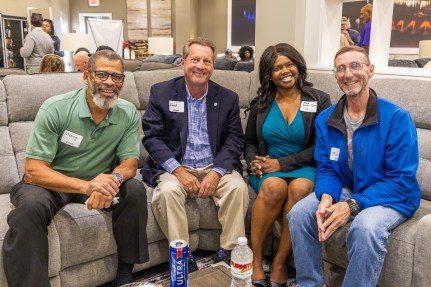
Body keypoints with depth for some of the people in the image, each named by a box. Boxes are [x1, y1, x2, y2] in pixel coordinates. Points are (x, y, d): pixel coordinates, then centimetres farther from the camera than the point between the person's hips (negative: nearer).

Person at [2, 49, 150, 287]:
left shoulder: (129, 114, -8)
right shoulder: (54, 109, -18)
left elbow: (129, 163, -6)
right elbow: (33, 171, -21)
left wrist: (113, 179, -33)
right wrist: (86, 186, -38)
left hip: (98, 181, 3)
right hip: (51, 183, -3)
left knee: (135, 190, -22)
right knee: (30, 206, -34)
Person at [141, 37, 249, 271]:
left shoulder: (228, 98, 6)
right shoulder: (161, 92, 2)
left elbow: (234, 139, 1)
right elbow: (152, 137, -4)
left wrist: (217, 172, -15)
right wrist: (178, 170, -17)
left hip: (215, 167, 2)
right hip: (175, 167, -1)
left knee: (238, 187, -26)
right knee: (167, 191, -30)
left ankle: (228, 253, -11)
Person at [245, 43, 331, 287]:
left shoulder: (319, 100, 2)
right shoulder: (261, 103, 9)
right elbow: (250, 142, 15)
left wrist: (282, 163, -15)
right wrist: (254, 162, -8)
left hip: (304, 167, -1)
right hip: (268, 168, 1)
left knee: (300, 188, -36)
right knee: (274, 187, -35)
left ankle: (280, 263, -20)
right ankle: (255, 258, -17)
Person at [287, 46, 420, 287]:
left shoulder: (397, 118, -16)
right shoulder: (325, 120, 0)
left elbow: (402, 180, -17)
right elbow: (326, 168, 3)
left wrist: (352, 205, -27)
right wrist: (326, 199, -21)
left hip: (391, 197, -4)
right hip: (345, 190, 4)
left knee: (366, 226, -35)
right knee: (299, 213, -19)